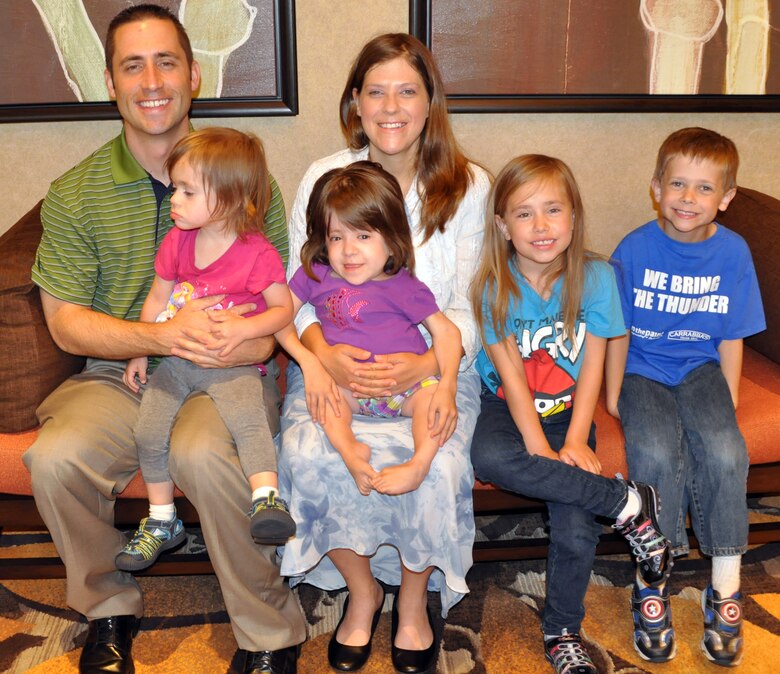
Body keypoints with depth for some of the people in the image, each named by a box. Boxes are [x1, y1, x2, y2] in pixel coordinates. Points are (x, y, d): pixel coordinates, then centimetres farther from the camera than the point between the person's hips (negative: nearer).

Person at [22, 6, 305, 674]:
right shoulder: (73, 194, 3)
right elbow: (66, 322, 0)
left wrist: (260, 336, -19)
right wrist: (161, 336, -18)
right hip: (116, 374, 2)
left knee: (202, 454, -34)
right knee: (55, 457, -26)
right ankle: (110, 610, 3)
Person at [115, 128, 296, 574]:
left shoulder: (257, 253, -11)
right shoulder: (177, 241, 5)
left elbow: (284, 308, -5)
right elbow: (158, 298, 16)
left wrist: (243, 328, -21)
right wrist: (140, 353, 15)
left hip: (233, 362, -5)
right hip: (175, 357, 5)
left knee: (249, 418, -33)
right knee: (149, 432, -4)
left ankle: (268, 498, -31)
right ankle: (162, 521, 14)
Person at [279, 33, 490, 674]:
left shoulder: (470, 186, 1)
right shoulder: (322, 178, 4)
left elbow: (470, 305, -2)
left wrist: (423, 367, -20)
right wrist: (324, 354, -19)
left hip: (434, 367, -1)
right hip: (334, 364, 1)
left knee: (432, 464, -28)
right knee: (312, 456, -27)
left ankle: (414, 601, 5)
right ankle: (362, 590, 4)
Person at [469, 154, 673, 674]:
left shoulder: (596, 277, -7)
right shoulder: (494, 287, -10)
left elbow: (592, 367, -6)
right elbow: (511, 376, -13)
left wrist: (575, 441, -17)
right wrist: (539, 448, -22)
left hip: (568, 410, 0)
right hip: (507, 408, 0)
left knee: (576, 529, -21)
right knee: (487, 458, -35)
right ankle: (630, 504, -21)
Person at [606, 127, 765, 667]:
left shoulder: (733, 253, -2)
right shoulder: (635, 250, -8)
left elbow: (732, 338, 4)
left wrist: (728, 401, -2)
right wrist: (613, 395, -3)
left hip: (701, 370, 2)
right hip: (644, 372, -1)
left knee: (725, 451, -25)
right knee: (655, 451, -28)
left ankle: (725, 591, -8)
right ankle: (651, 585, -11)